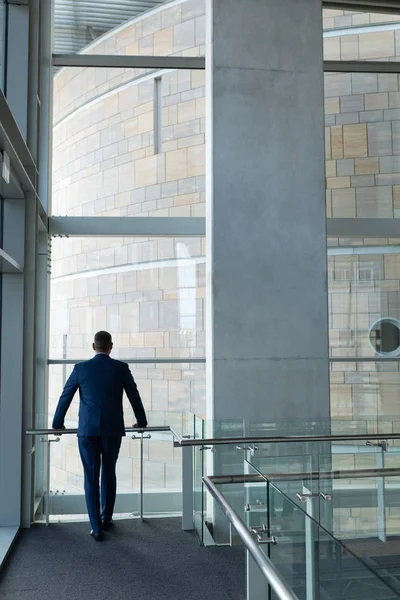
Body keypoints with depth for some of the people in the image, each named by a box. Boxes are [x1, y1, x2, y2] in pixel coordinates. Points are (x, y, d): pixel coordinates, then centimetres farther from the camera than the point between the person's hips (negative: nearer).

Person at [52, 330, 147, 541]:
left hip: (87, 430, 0)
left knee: (91, 478, 6)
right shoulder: (121, 368, -1)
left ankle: (96, 528, 6)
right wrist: (141, 422, 24)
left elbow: (65, 397, 7)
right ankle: (106, 519, 29)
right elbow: (134, 397, 7)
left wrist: (57, 424, 22)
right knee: (109, 474, 18)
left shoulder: (81, 368, 0)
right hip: (113, 430, 1)